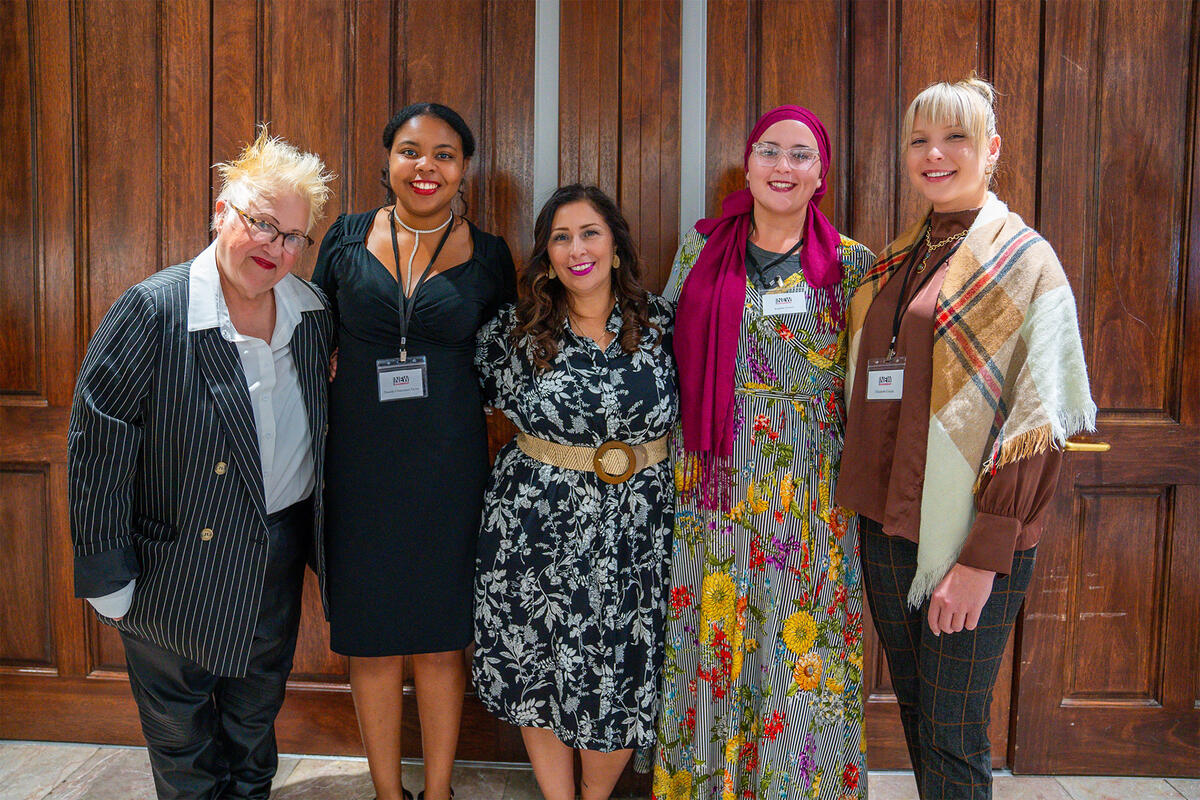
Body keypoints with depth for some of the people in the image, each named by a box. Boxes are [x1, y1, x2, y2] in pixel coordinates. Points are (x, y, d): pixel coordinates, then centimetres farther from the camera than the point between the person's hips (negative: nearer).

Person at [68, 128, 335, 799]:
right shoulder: (151, 312, -19)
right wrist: (107, 579, -14)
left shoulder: (315, 314, -3)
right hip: (179, 563, -4)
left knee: (257, 714, 25)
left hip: (280, 556, 5)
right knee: (182, 735, 15)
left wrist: (318, 535, 9)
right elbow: (96, 449, -16)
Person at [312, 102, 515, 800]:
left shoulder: (489, 255, 2)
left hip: (449, 467, 0)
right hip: (360, 463, 1)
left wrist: (497, 464, 1)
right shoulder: (347, 239, 3)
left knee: (442, 636, 9)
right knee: (371, 636, 9)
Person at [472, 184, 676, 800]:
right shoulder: (515, 328, -1)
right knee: (537, 675, 9)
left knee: (622, 683, 7)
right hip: (537, 528, 0)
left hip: (633, 533, 1)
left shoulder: (659, 322, 1)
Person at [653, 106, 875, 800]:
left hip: (810, 493, -1)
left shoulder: (849, 263, 1)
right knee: (709, 641, 10)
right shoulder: (702, 248, 5)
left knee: (800, 648, 7)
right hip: (713, 487, 1)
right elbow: (666, 351, 10)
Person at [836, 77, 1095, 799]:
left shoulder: (1025, 260, -7)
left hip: (971, 537, -6)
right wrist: (861, 504, 9)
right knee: (915, 713, 18)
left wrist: (984, 557, -18)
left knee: (952, 738, 2)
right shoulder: (894, 263, 12)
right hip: (886, 526, 6)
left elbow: (1037, 424, -13)